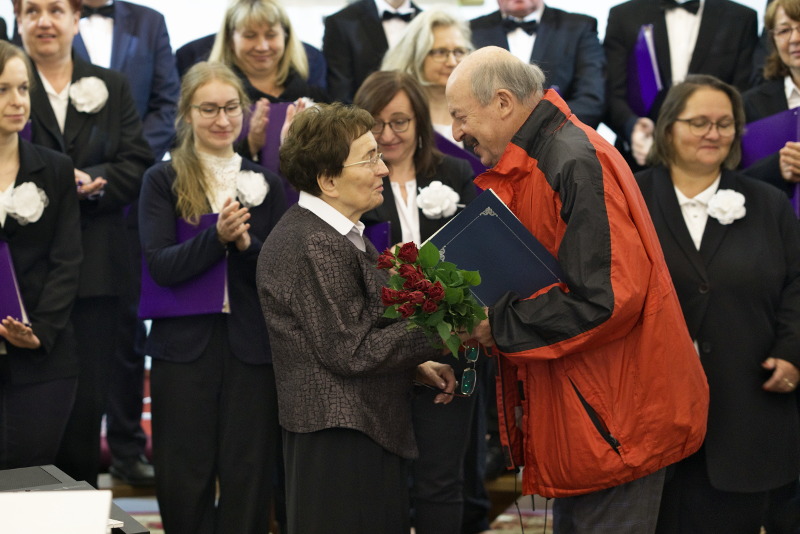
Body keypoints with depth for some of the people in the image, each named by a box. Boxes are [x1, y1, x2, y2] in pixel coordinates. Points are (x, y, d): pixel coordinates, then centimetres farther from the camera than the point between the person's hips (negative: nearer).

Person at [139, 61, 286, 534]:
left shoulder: (266, 184, 10)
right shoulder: (163, 181, 3)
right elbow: (161, 266, -9)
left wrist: (247, 244, -15)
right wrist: (216, 236, -22)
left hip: (252, 345, 2)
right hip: (185, 343, -2)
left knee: (249, 477, 2)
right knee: (184, 479, 2)